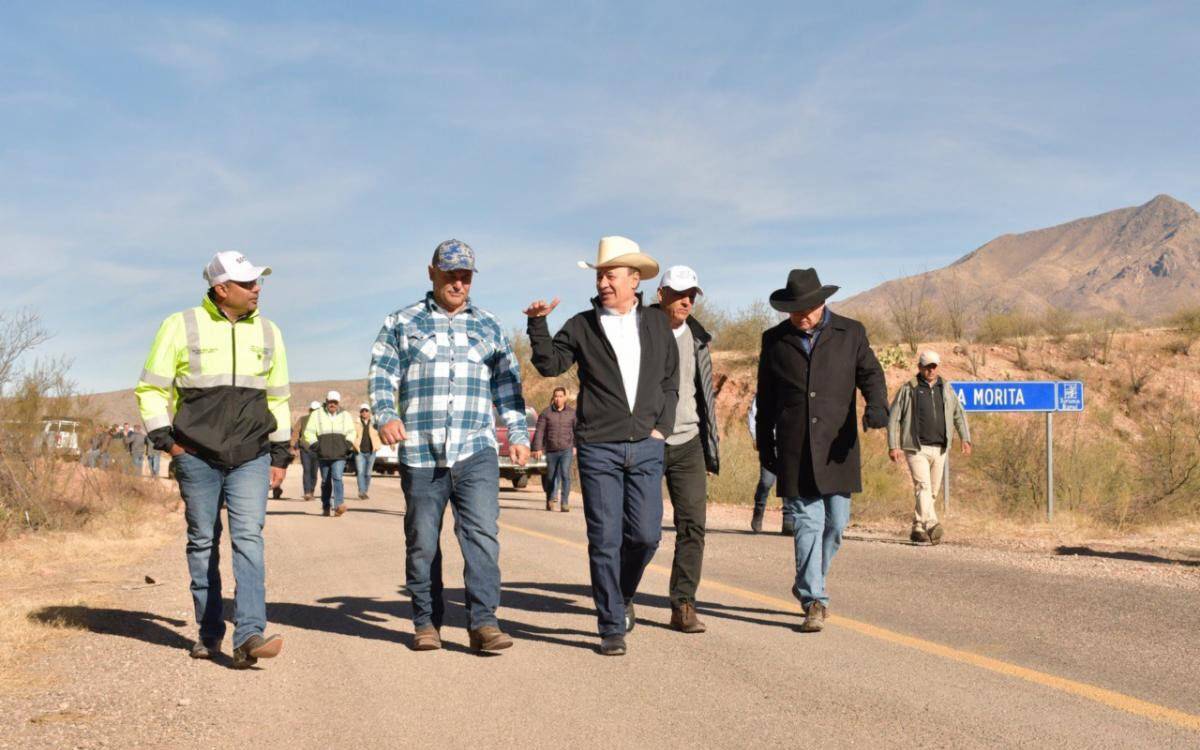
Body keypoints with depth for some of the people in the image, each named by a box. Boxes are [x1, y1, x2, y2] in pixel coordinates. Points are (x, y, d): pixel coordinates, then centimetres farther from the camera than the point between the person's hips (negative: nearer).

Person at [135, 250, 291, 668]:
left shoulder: (268, 333, 9)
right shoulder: (181, 327, -1)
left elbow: (278, 397, 16)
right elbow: (151, 389, 3)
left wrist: (280, 455, 13)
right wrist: (166, 440, -6)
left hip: (251, 458, 1)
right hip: (196, 457, -1)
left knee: (249, 539, -12)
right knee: (203, 544, 6)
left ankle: (248, 637, -20)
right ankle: (209, 633, 18)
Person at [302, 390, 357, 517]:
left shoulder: (345, 416, 14)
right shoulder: (317, 415, 8)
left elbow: (351, 433, 20)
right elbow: (309, 433, 5)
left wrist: (347, 446, 4)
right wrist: (316, 446, -6)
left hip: (340, 455, 0)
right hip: (323, 455, 0)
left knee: (337, 478, -17)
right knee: (325, 481, 7)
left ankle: (339, 505, -24)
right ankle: (326, 507, 19)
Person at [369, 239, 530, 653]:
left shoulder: (489, 327, 16)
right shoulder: (402, 323, 11)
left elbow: (507, 384, 18)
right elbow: (382, 373, 5)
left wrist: (518, 433, 10)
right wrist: (385, 415, -12)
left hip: (476, 451, 1)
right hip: (420, 452, 0)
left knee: (482, 533, -12)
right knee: (422, 542, 5)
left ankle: (483, 621, -11)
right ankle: (426, 622, 16)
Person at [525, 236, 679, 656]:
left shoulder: (656, 324, 10)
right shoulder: (582, 326, 4)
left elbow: (670, 380, 15)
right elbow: (549, 365, -7)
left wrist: (662, 426, 5)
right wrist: (538, 324, -20)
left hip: (646, 447, 2)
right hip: (598, 448, -2)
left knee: (645, 535, 0)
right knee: (605, 540, -1)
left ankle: (621, 595, 29)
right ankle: (612, 627, 8)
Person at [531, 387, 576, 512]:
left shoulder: (572, 412, 3)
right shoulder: (546, 413, 0)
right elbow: (539, 431, -2)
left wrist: (576, 446, 7)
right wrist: (538, 448, -8)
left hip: (566, 450, -1)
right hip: (551, 451, 1)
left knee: (565, 474, -18)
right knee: (551, 477, 11)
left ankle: (565, 503, -15)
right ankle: (550, 499, 35)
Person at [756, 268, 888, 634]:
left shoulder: (850, 333, 9)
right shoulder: (775, 339, 10)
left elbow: (870, 374, 7)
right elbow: (765, 398, 15)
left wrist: (877, 405, -15)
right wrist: (765, 447, 13)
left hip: (837, 447, 1)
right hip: (794, 451, -1)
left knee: (835, 523, 6)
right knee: (807, 524, -6)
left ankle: (807, 586, 28)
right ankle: (814, 601, -4)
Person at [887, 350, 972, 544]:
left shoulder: (946, 388, 13)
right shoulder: (908, 389, 0)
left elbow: (959, 415, 21)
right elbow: (893, 418, 0)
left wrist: (965, 439, 9)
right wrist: (893, 446, -7)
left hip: (939, 449, 5)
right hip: (916, 448, -5)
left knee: (932, 491, 8)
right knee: (923, 486, -17)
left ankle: (917, 528, 18)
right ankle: (932, 525, -29)